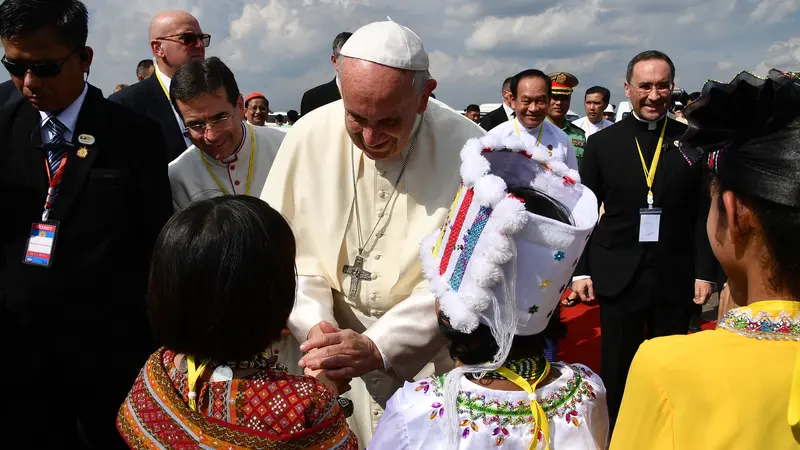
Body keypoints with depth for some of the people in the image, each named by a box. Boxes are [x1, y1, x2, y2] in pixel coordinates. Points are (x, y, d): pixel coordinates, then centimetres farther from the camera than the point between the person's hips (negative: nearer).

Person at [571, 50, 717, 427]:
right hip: (618, 276, 0)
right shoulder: (602, 143, 1)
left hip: (676, 277, 1)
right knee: (617, 370, 8)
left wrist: (705, 272, -1)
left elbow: (703, 214, 3)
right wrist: (581, 270, -2)